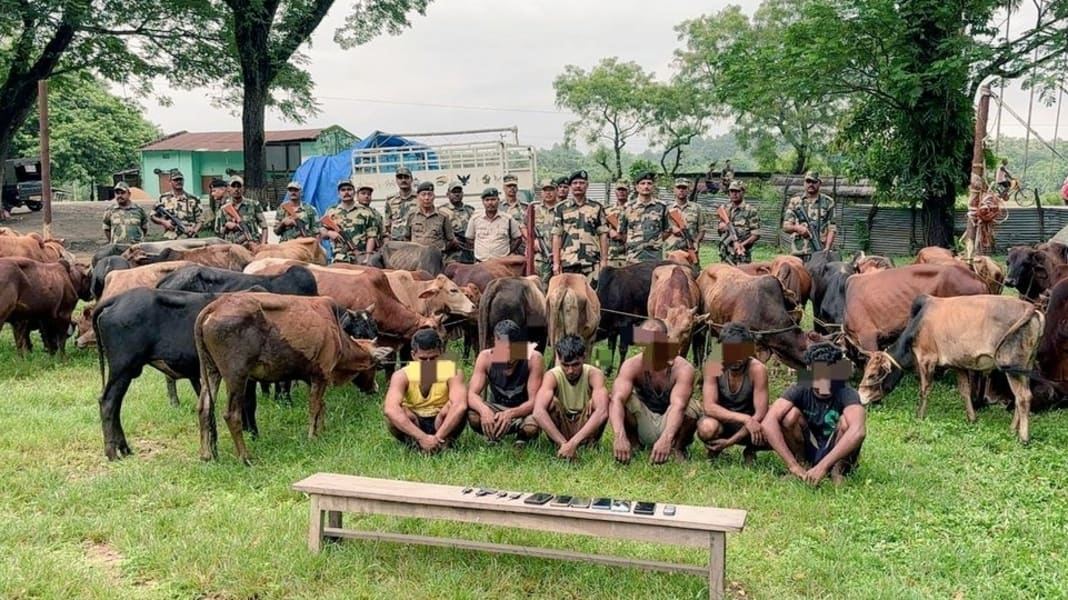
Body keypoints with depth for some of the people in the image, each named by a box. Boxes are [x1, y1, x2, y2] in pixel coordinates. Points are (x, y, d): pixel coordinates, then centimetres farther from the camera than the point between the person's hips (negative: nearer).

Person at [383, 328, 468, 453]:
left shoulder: (452, 372, -18)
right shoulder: (402, 376, -19)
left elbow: (460, 405, -37)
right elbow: (390, 409, -38)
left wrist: (438, 436, -48)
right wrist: (422, 437, -48)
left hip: (442, 424, 0)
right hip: (413, 425, 0)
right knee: (391, 408, -30)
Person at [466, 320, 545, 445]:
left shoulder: (533, 359, -24)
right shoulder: (486, 357, -17)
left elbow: (534, 401, -24)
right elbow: (472, 394, -21)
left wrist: (511, 414, -45)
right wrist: (484, 410, -44)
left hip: (524, 411, -2)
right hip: (497, 409, 2)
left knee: (532, 426, -38)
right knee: (472, 415, -31)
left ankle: (522, 437, 2)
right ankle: (493, 436, 4)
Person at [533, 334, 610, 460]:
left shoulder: (593, 374, -22)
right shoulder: (552, 376, -22)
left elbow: (602, 412, -40)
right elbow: (538, 413, -39)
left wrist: (573, 442, -50)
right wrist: (563, 443, -48)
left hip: (587, 429, 0)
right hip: (559, 430, 0)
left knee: (600, 401, -28)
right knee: (551, 401, -28)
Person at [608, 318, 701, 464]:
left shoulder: (683, 368, -25)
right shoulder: (632, 365, -21)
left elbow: (678, 405, -41)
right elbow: (617, 400, -36)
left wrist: (666, 439, -59)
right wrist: (620, 436, -55)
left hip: (670, 426, -1)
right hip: (643, 429, 1)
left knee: (692, 407, -32)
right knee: (625, 399, -28)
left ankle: (678, 448, -4)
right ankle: (632, 443, -3)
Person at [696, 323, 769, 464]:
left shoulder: (757, 370, -22)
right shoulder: (714, 366, -19)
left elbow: (760, 414, -23)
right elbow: (709, 407, -28)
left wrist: (730, 441, -28)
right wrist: (745, 418, -41)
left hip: (748, 425, 1)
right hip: (721, 420, -1)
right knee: (707, 427, -37)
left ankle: (750, 451, 6)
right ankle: (713, 450, 1)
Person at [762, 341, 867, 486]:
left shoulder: (847, 394, -24)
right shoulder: (800, 390, -18)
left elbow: (857, 432, -45)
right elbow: (768, 423, -33)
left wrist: (822, 466, -51)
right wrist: (793, 465, -40)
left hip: (838, 455, -2)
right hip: (808, 452, 2)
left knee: (846, 421, -31)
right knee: (791, 414, -24)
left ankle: (839, 470, -9)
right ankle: (800, 461, -4)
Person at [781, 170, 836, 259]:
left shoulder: (828, 202, 11)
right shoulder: (794, 202, 11)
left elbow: (832, 229, 5)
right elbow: (786, 227, 6)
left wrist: (827, 248, -9)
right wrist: (796, 228, -17)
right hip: (798, 253, 1)